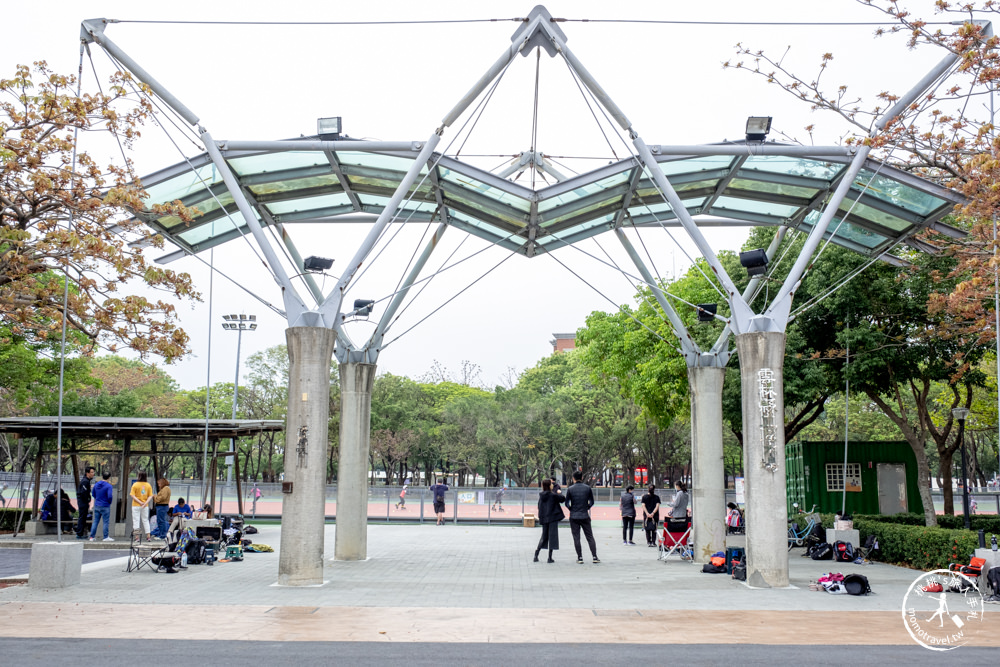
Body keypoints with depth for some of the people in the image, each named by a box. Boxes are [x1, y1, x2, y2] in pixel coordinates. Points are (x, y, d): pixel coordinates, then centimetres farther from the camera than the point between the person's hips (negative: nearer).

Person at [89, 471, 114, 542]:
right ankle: (106, 537, 4)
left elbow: (93, 494, 16)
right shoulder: (109, 486, -15)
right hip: (105, 507, -6)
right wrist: (109, 502, -4)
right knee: (106, 522, 2)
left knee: (95, 521, 12)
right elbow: (110, 496, -23)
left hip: (97, 506, 6)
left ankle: (92, 537, 13)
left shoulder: (96, 485, 6)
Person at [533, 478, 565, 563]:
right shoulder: (553, 495, -12)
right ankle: (550, 557, 1)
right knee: (552, 536, 1)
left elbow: (539, 507, 12)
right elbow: (563, 499, 1)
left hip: (544, 518, 6)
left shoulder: (541, 496, 4)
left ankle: (536, 555, 9)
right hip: (553, 518, -6)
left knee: (544, 537, 16)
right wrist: (559, 493, 18)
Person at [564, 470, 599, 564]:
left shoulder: (570, 489, -5)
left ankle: (580, 558, 4)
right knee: (590, 537, 7)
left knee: (576, 538, 5)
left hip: (574, 516, -1)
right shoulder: (588, 488, -1)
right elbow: (591, 502, 4)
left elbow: (567, 503, -3)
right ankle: (595, 557, 4)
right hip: (585, 516, 1)